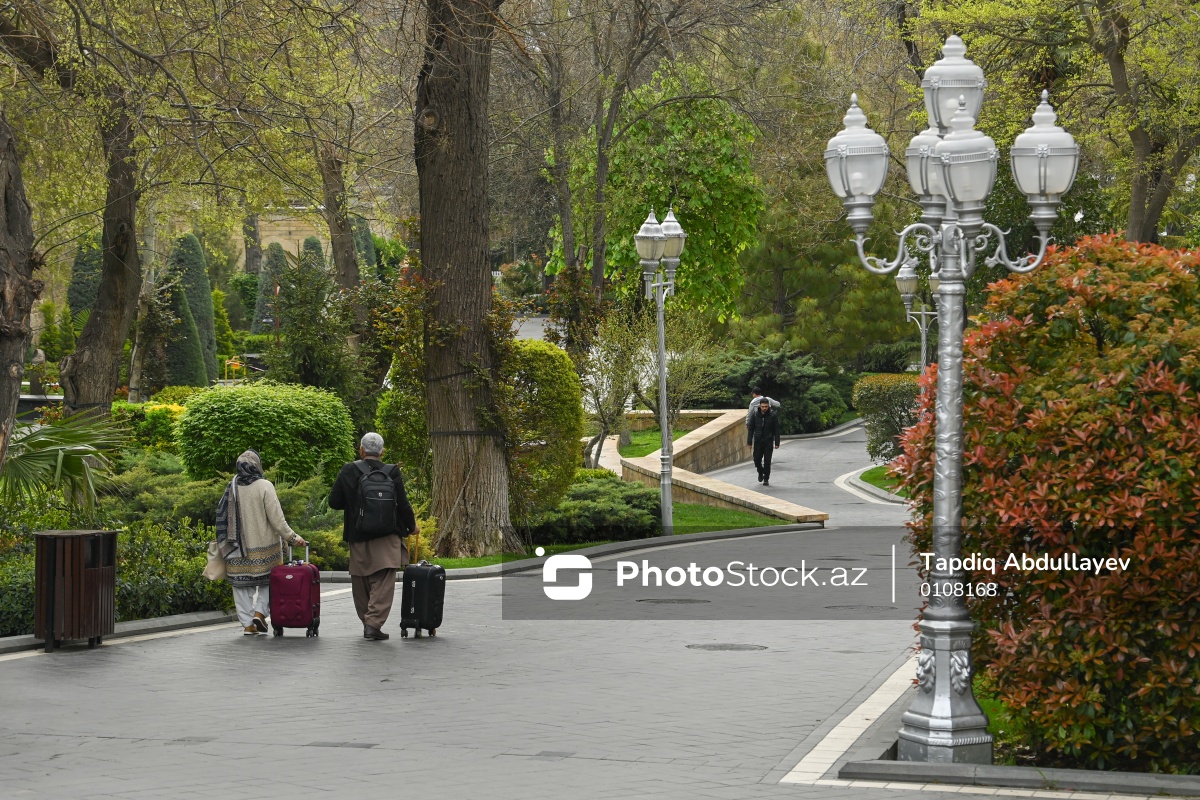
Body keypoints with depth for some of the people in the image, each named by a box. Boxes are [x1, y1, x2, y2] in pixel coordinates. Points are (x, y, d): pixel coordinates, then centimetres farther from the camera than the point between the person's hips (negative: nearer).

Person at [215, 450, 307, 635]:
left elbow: (222, 517, 5)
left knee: (242, 585, 8)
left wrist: (225, 544, 16)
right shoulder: (264, 486, -11)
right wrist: (292, 538, -4)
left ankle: (248, 624, 6)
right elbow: (276, 518, -12)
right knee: (268, 580, 14)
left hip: (238, 548, 3)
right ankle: (260, 612, -2)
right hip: (264, 544, -3)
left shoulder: (232, 488, 0)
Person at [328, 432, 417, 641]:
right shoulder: (392, 473, -4)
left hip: (358, 537, 2)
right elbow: (403, 504, -1)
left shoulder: (349, 471, -3)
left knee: (361, 583, 15)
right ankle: (374, 623, -14)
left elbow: (334, 502, 0)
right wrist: (411, 525, 17)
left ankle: (367, 621, 26)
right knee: (383, 582, -3)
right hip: (387, 537, -2)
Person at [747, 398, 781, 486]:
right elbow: (751, 429, 4)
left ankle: (766, 479, 9)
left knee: (767, 461, -3)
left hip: (768, 442, -2)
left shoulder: (773, 415, -5)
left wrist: (777, 443, -6)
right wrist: (749, 442, 0)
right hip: (758, 441, 2)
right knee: (757, 460, 2)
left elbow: (776, 430, -2)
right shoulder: (755, 415, -1)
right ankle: (760, 472, 31)